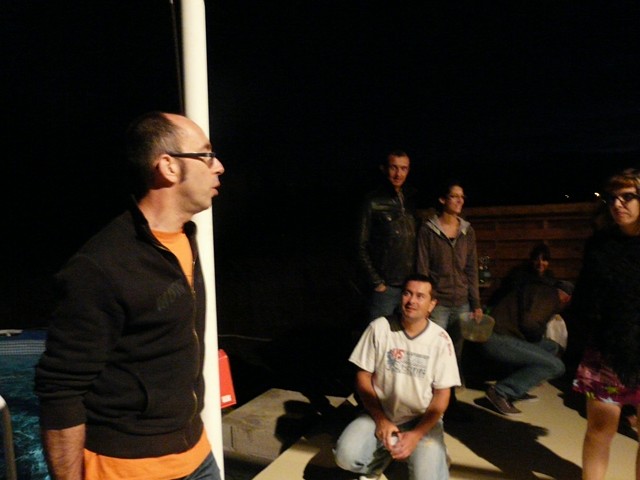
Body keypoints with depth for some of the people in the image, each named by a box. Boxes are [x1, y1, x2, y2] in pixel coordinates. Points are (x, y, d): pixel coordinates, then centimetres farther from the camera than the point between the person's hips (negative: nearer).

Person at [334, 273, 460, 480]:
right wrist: (381, 420, -12)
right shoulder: (379, 327, -9)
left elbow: (442, 395, -5)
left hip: (422, 419, 0)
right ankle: (380, 458, 11)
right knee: (346, 457, -22)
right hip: (380, 414, 1)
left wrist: (415, 435, -16)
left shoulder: (440, 339, -9)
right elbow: (363, 377, -3)